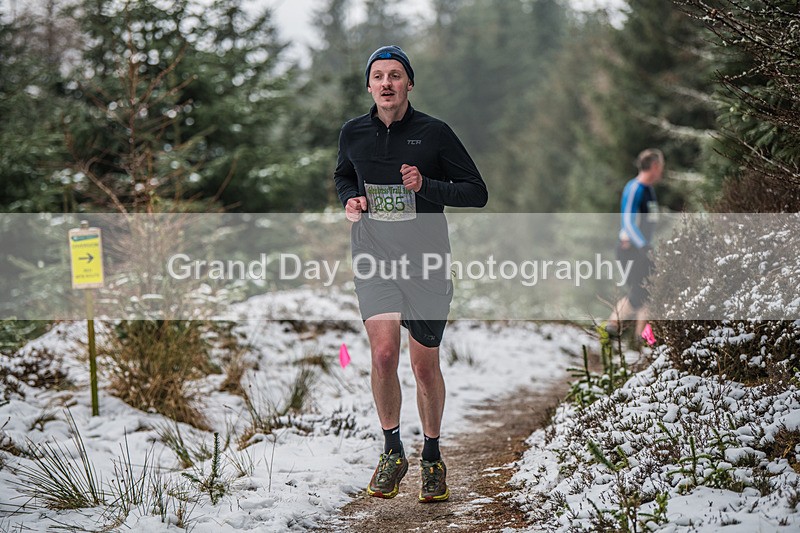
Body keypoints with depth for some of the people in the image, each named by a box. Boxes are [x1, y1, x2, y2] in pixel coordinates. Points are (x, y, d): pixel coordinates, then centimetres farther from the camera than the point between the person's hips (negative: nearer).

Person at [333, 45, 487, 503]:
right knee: (384, 354, -14)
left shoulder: (434, 132, -4)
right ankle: (392, 453, 6)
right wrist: (350, 199, 3)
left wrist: (426, 186, -16)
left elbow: (477, 192, -1)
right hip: (374, 258, 2)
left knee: (425, 365, 3)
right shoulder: (353, 134, 5)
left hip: (427, 260, -1)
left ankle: (432, 458, 22)